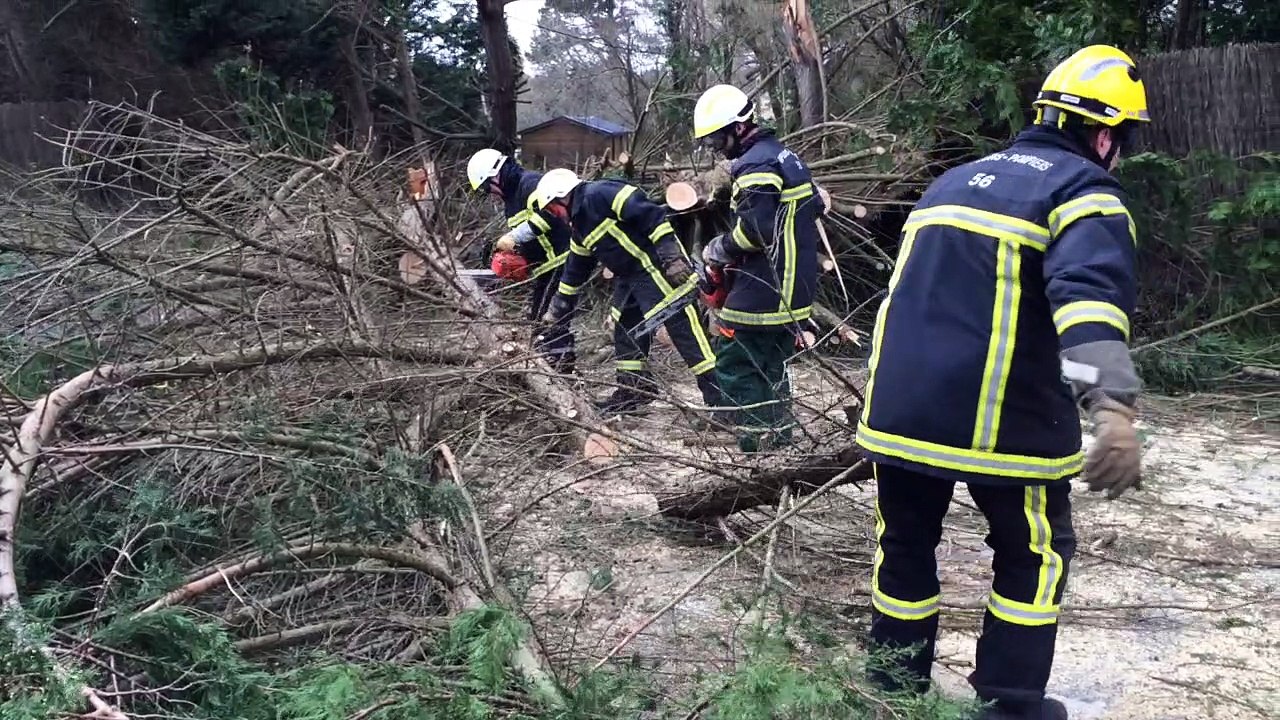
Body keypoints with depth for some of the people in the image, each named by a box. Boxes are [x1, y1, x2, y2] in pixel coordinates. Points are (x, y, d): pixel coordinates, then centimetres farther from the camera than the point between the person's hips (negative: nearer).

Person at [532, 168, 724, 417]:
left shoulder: (598, 194, -13)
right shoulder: (581, 225, 19)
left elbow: (648, 212, -22)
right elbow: (576, 269, 29)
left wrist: (668, 246, -27)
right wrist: (560, 306, 33)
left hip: (657, 267, -11)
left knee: (683, 328, -12)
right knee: (625, 329, 16)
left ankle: (721, 397, -12)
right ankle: (635, 389, 29)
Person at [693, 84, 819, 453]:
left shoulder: (755, 164, -16)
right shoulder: (785, 155, 15)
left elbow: (755, 228, -26)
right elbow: (814, 207, 20)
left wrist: (719, 249, -10)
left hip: (762, 289, -10)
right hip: (794, 285, 10)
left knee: (734, 361, -4)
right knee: (772, 362, 18)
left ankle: (757, 439, -3)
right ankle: (778, 431, 25)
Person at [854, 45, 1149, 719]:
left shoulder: (954, 179, 21)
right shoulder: (1084, 191, -3)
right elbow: (1089, 295, -24)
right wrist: (1113, 410, -36)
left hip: (897, 405, 6)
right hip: (1003, 419, -5)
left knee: (906, 546, 19)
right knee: (1034, 556, 15)